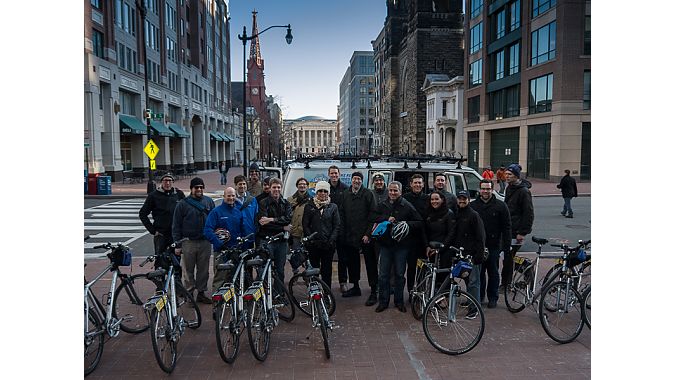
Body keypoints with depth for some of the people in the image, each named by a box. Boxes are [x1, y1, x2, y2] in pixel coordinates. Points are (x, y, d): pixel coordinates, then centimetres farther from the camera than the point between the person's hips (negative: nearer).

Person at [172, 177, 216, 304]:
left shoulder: (209, 202, 7)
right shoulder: (183, 204, -1)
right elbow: (176, 226, 0)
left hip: (205, 242, 2)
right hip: (188, 243, -2)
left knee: (203, 270, 10)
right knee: (188, 270, 4)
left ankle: (201, 293, 21)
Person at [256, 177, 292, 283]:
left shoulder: (286, 203, 11)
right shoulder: (264, 203, 0)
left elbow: (288, 219, -7)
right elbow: (263, 222, -12)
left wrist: (272, 219, -19)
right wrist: (282, 228, -12)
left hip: (282, 240, 3)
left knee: (280, 269, 9)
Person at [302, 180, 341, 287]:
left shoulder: (333, 207, 7)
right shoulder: (309, 206, 6)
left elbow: (337, 226, 4)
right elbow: (305, 225, 3)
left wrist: (331, 240, -7)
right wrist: (310, 239, -8)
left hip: (328, 245, 0)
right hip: (313, 244, 0)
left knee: (327, 270, 5)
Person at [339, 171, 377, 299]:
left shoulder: (367, 194, -4)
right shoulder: (345, 194, 9)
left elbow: (373, 215, -7)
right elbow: (342, 215, 10)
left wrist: (368, 233, -13)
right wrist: (342, 233, 2)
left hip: (364, 235, -5)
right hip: (349, 236, 5)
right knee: (352, 262, 12)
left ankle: (374, 290, 9)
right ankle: (355, 287, 25)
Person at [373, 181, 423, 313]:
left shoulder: (407, 206, -1)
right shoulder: (382, 205, 7)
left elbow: (419, 222, -1)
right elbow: (374, 218, 2)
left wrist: (407, 224, -18)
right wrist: (387, 219, -13)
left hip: (401, 244, -2)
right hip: (385, 244, 2)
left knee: (399, 274, 8)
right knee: (383, 274, 4)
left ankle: (399, 301, 21)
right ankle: (383, 301, 15)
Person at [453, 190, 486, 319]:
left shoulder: (474, 215, -7)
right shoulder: (456, 215, 13)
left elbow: (481, 237, -10)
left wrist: (479, 255, -15)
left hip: (472, 255, -6)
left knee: (473, 282, -4)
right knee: (467, 280, 13)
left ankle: (474, 308, 0)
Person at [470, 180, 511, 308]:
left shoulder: (500, 206, 1)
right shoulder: (472, 206, 6)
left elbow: (507, 227, 0)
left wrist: (506, 245, -7)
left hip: (494, 246, -2)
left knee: (493, 273, 6)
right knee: (479, 272, 9)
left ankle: (493, 298, 17)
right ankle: (480, 295, 23)